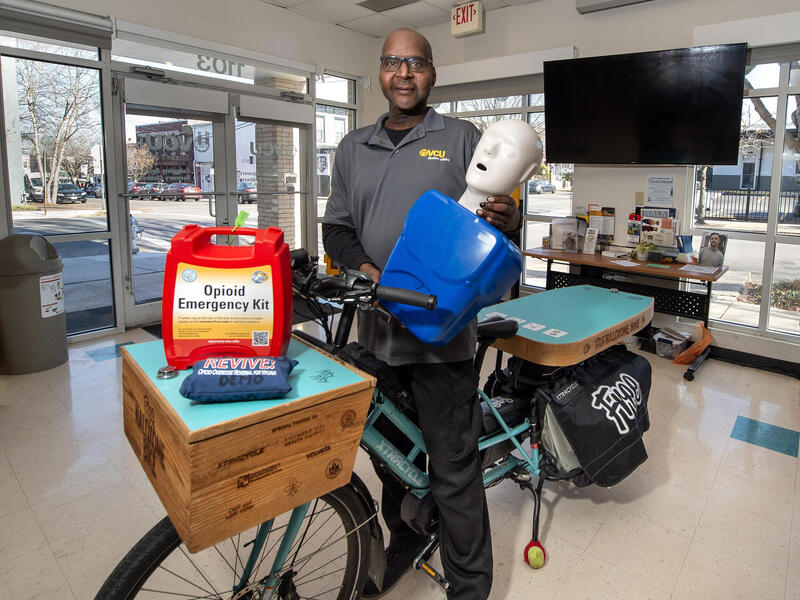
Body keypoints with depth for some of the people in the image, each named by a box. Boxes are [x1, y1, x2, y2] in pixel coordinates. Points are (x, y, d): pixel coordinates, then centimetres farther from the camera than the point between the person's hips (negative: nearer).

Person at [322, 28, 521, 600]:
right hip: (377, 327, 4)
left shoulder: (462, 139, 4)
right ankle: (405, 542, 44)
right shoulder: (354, 148, 14)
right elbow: (337, 228, 11)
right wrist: (368, 269, -8)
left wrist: (508, 218, -22)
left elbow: (499, 217, 2)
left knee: (454, 467, 3)